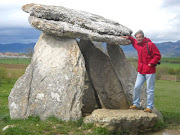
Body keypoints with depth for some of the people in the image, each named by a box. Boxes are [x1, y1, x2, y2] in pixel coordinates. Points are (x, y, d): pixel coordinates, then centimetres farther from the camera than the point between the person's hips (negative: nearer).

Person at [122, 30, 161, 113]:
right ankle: (136, 104, 18)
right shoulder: (137, 44, 11)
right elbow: (134, 42, 37)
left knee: (150, 90, 0)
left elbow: (157, 55, -11)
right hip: (141, 71, 7)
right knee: (136, 87, 5)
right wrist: (129, 38, 21)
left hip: (149, 72, -7)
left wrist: (151, 63, -16)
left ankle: (149, 107, 6)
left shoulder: (150, 44, -12)